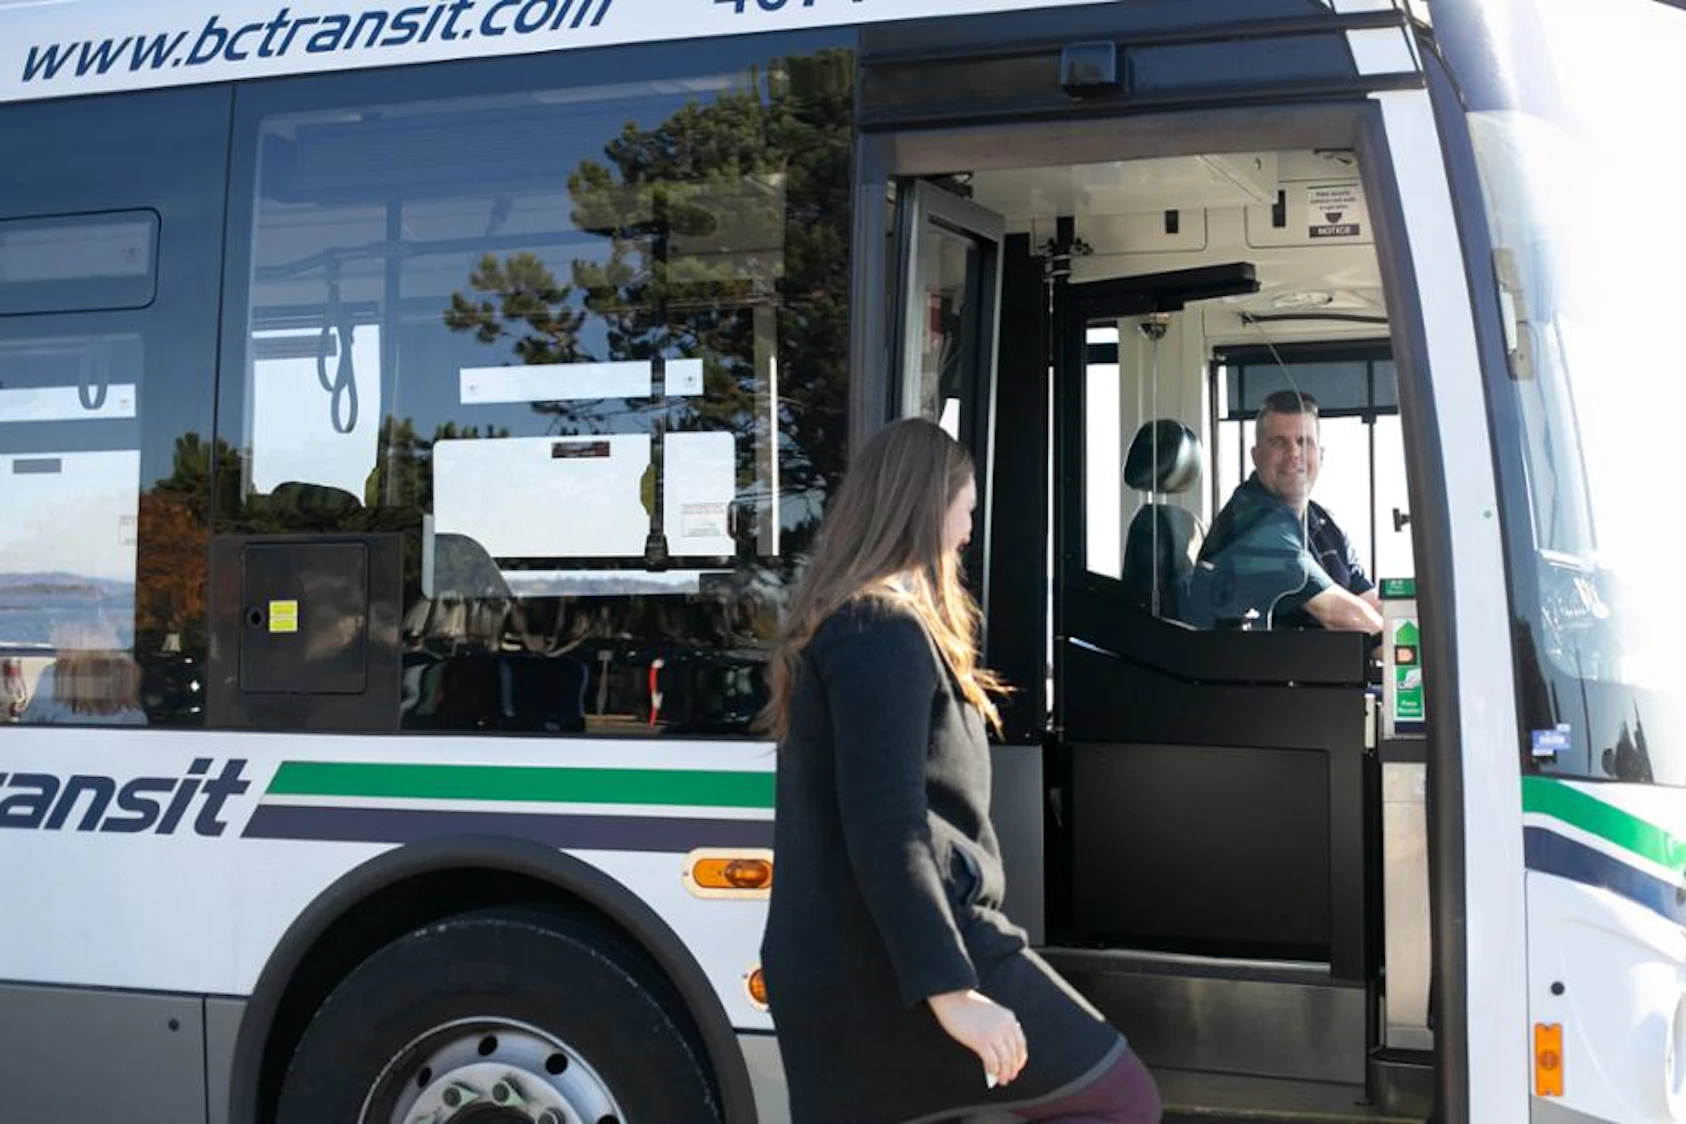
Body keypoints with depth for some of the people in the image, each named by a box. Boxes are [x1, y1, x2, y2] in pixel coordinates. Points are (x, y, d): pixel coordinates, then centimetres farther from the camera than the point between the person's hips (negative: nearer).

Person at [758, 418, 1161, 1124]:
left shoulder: (833, 623, 19)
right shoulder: (887, 629, -11)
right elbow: (886, 831, -20)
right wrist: (951, 988, -24)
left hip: (828, 970, 10)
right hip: (892, 965, -10)